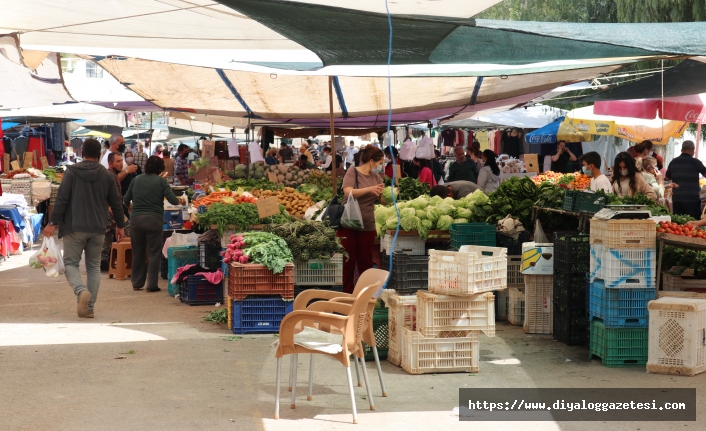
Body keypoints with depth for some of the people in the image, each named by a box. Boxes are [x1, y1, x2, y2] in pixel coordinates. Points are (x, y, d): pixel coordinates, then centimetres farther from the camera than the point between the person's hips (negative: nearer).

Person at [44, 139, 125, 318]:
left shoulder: (71, 171, -4)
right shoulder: (107, 175, 5)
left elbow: (61, 199, -9)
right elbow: (116, 203, 9)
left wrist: (52, 223, -5)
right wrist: (120, 225, 20)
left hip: (74, 228, -3)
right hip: (98, 229, 3)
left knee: (71, 263, 6)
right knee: (94, 266, 11)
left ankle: (82, 291, -22)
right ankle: (89, 307, 6)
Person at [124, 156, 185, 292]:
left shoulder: (137, 180, 8)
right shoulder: (161, 181, -2)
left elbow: (126, 200, 13)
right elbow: (172, 200, -8)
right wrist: (181, 201, 13)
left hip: (136, 219, 3)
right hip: (154, 219, -3)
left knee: (137, 252, 13)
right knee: (154, 253, 3)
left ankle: (137, 283, 19)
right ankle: (151, 285, 1)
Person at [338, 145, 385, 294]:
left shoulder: (377, 176, 11)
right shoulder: (353, 172, -6)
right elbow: (348, 192, -22)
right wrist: (369, 189, -29)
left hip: (367, 225, 5)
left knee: (366, 262, 7)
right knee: (348, 261, 2)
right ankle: (348, 294, 9)